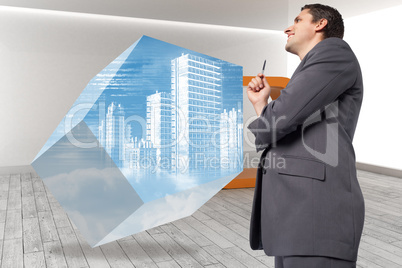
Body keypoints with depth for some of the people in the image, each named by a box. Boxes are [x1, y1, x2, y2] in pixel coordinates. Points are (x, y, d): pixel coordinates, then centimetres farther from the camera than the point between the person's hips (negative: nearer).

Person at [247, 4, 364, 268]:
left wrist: (256, 131, 11)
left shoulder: (335, 50, 3)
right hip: (292, 212, 9)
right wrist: (261, 104, 18)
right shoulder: (307, 97, 30)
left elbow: (283, 115, -10)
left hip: (317, 208, -9)